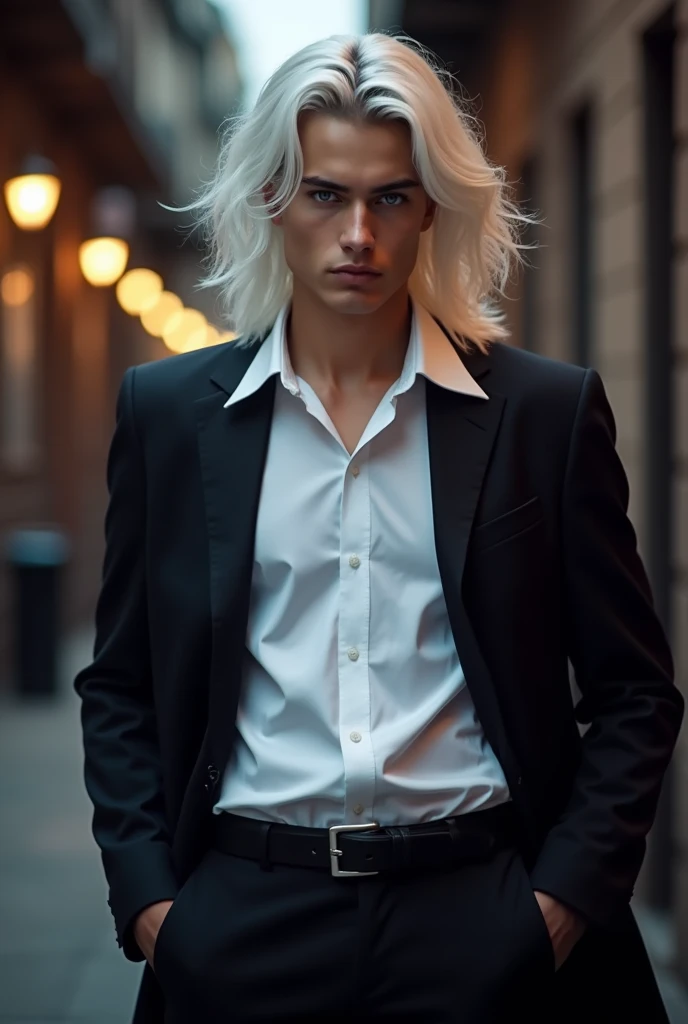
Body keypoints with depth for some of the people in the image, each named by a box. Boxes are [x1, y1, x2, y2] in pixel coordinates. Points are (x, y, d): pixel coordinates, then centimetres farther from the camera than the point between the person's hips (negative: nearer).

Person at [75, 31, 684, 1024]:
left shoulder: (548, 410, 2)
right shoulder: (170, 410, 5)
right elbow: (120, 687, 9)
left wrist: (564, 900, -4)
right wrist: (146, 899, -1)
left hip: (478, 921, -1)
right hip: (244, 918, 1)